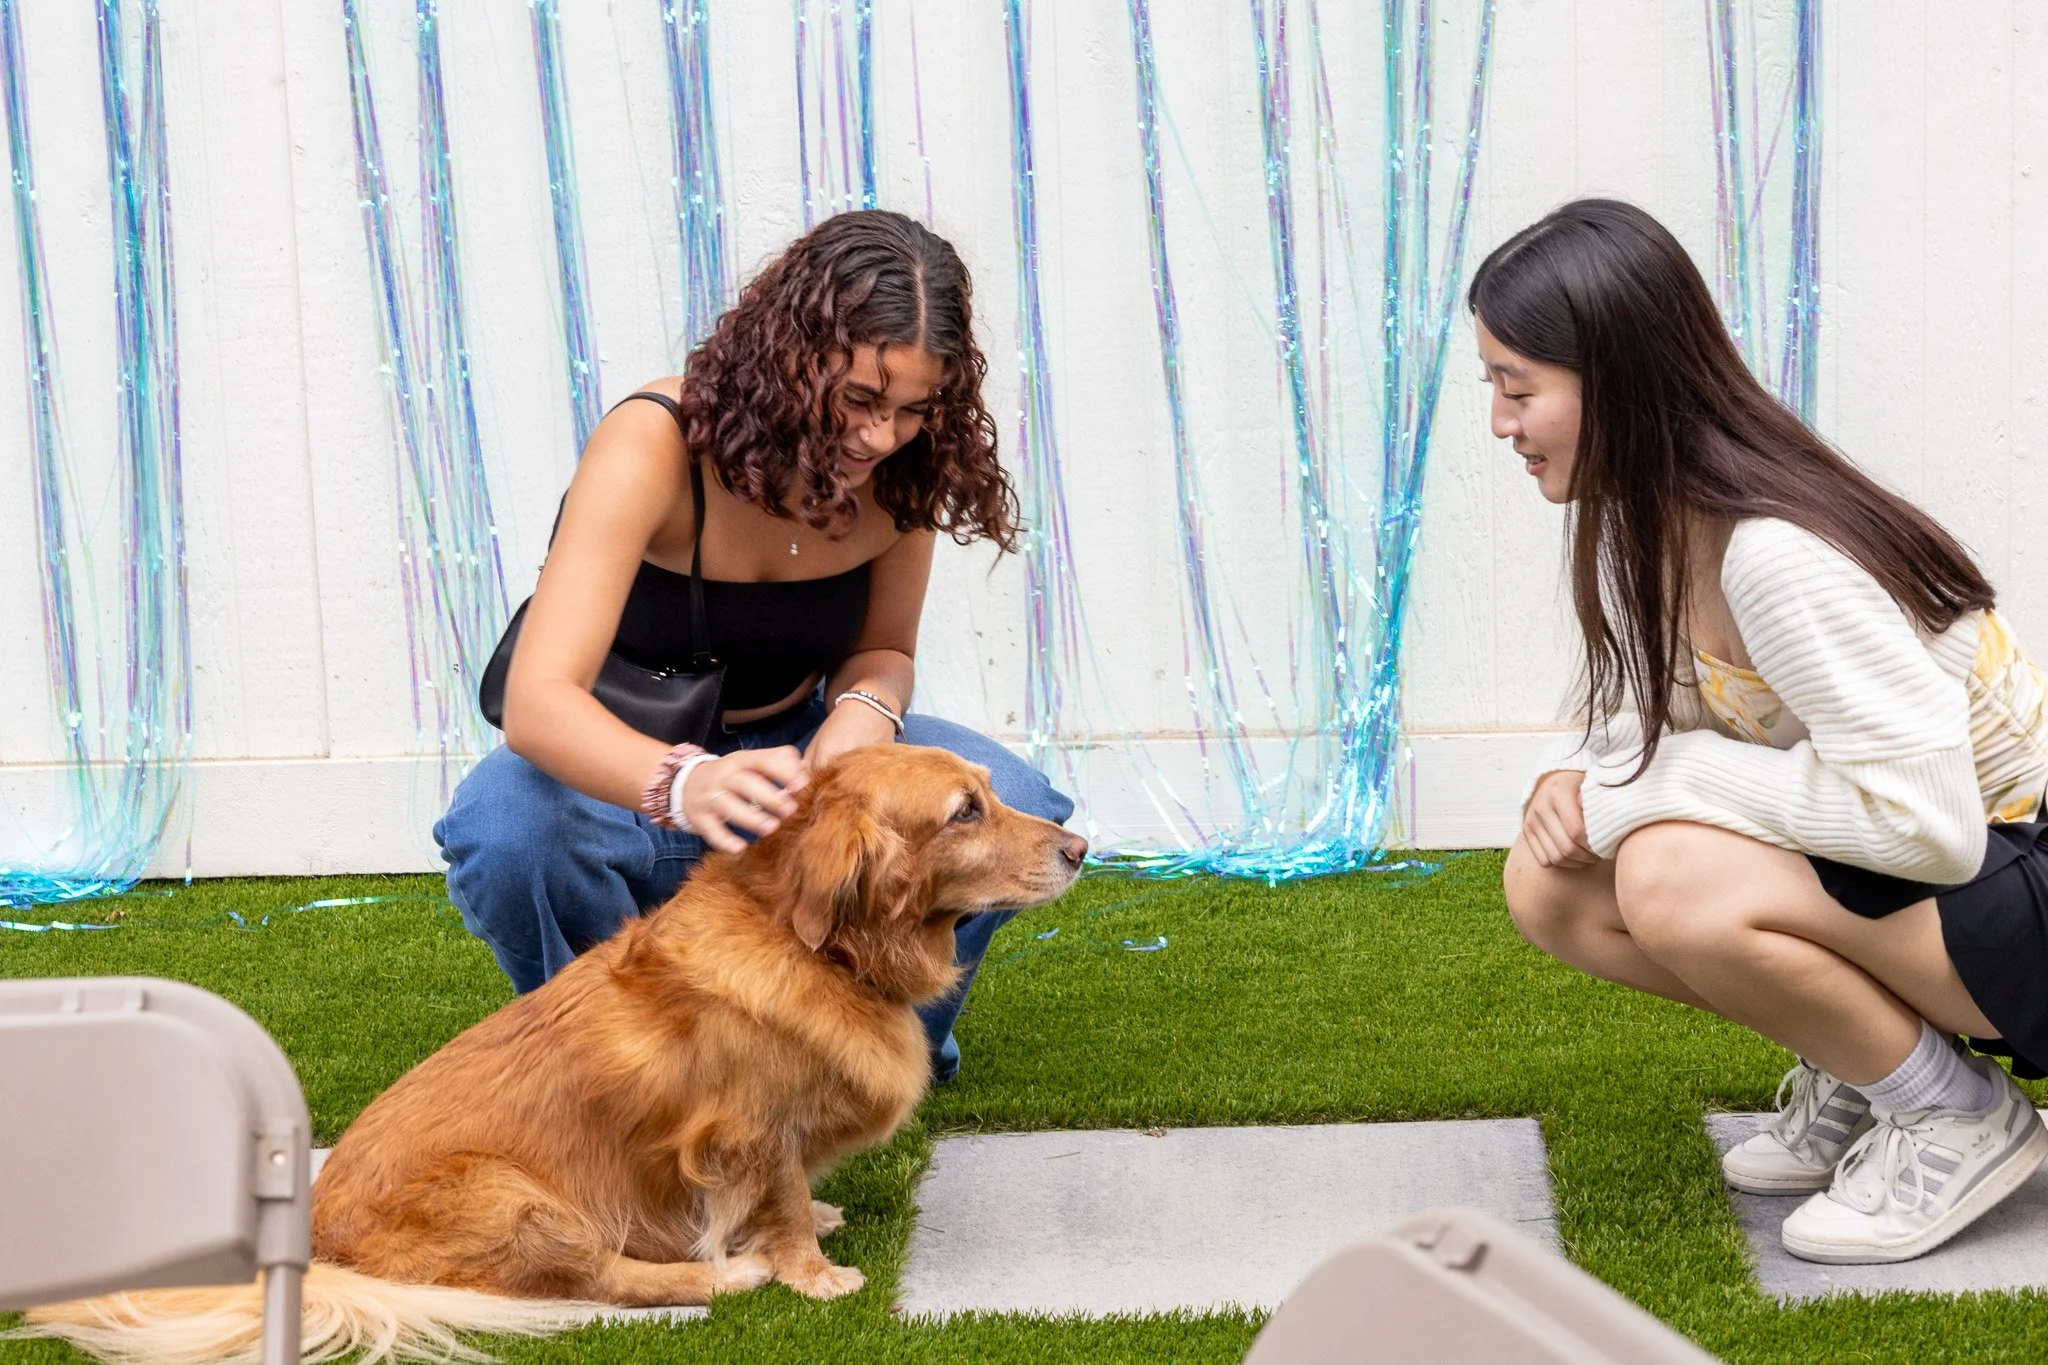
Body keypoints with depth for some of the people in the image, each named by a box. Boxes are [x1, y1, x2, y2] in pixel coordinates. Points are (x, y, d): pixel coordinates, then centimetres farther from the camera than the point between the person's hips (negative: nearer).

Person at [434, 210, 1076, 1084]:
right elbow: (538, 700, -39)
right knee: (504, 832, -38)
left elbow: (883, 648, 2)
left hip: (788, 751, 3)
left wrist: (865, 708, -25)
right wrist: (683, 785, -60)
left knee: (1012, 809, -23)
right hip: (622, 767, -3)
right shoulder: (653, 447, -29)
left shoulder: (897, 471, -14)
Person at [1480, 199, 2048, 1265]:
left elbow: (1927, 822, -33)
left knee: (1674, 881, -32)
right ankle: (1856, 1070, 8)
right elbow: (1646, 714, 11)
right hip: (1856, 864, 9)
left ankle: (1955, 1113, -7)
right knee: (1550, 887, -7)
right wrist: (1576, 778, -12)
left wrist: (1656, 780, -25)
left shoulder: (1778, 556, -30)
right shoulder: (1628, 518, -2)